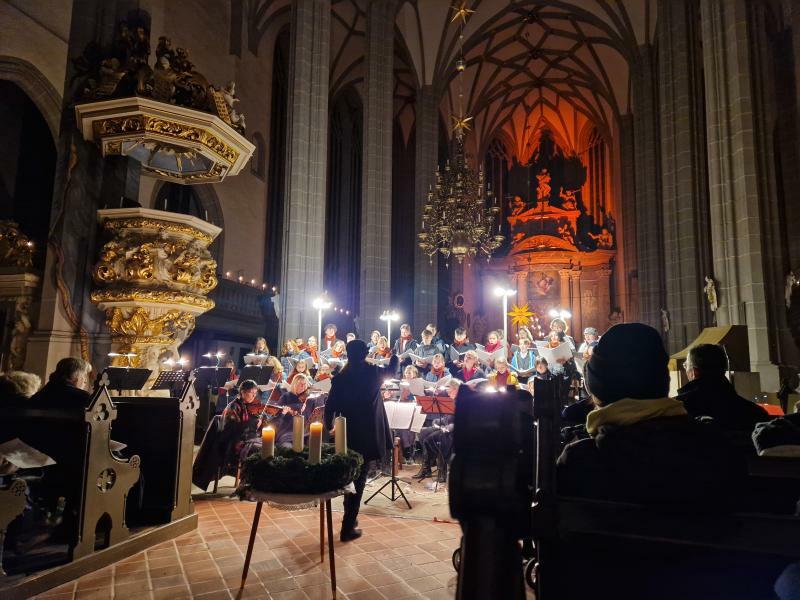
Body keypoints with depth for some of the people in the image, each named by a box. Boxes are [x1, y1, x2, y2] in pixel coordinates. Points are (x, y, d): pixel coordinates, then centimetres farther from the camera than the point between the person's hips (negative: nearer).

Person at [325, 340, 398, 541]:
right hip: (367, 436, -2)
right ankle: (347, 528, 3)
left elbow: (329, 408, -3)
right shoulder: (373, 373, -6)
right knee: (358, 480, 2)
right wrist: (394, 355, 36)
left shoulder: (340, 378, -5)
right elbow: (392, 370, 16)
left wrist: (330, 427, 16)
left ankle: (350, 516, 35)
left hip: (346, 435, 3)